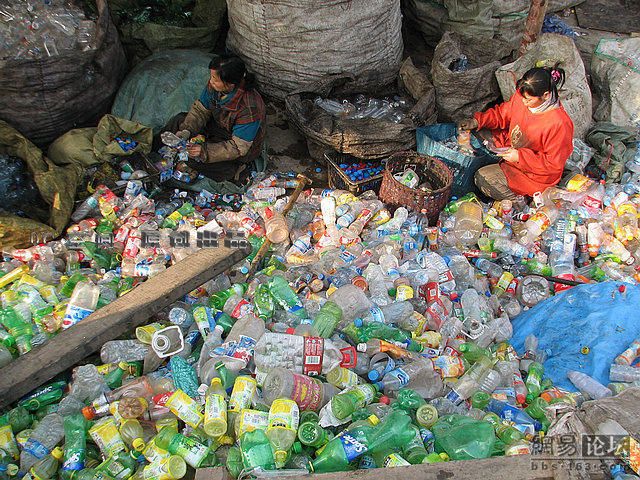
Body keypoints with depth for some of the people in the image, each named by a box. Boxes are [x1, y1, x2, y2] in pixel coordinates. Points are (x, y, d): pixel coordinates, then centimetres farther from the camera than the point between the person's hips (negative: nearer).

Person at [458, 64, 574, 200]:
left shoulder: (559, 124, -33)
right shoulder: (522, 97, -15)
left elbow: (554, 164, -25)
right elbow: (502, 113, 3)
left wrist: (519, 156, -30)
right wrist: (477, 121, -13)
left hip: (536, 173, -8)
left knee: (482, 178, -19)